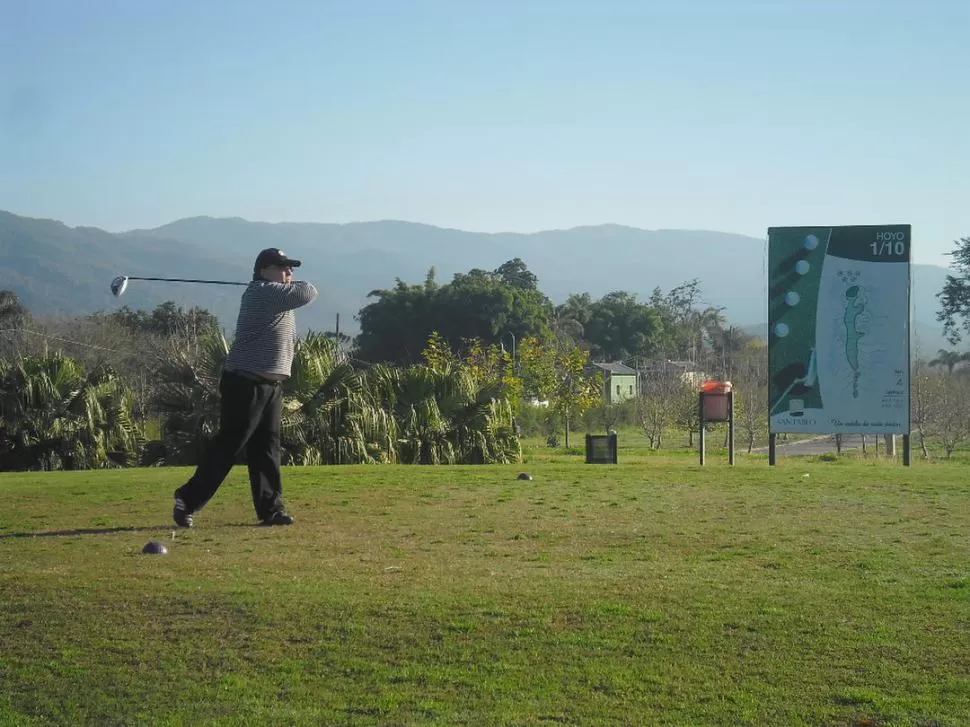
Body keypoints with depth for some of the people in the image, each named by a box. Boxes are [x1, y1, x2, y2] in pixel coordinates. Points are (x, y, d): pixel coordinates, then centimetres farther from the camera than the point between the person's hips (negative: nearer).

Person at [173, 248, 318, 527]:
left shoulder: (278, 296, 18)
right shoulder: (262, 292, -13)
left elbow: (289, 337, 20)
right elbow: (307, 293, -18)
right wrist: (295, 284, 6)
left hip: (271, 384, 9)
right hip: (246, 384, -9)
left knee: (266, 448, 8)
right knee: (228, 445, -7)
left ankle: (270, 508, 11)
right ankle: (188, 500, 0)